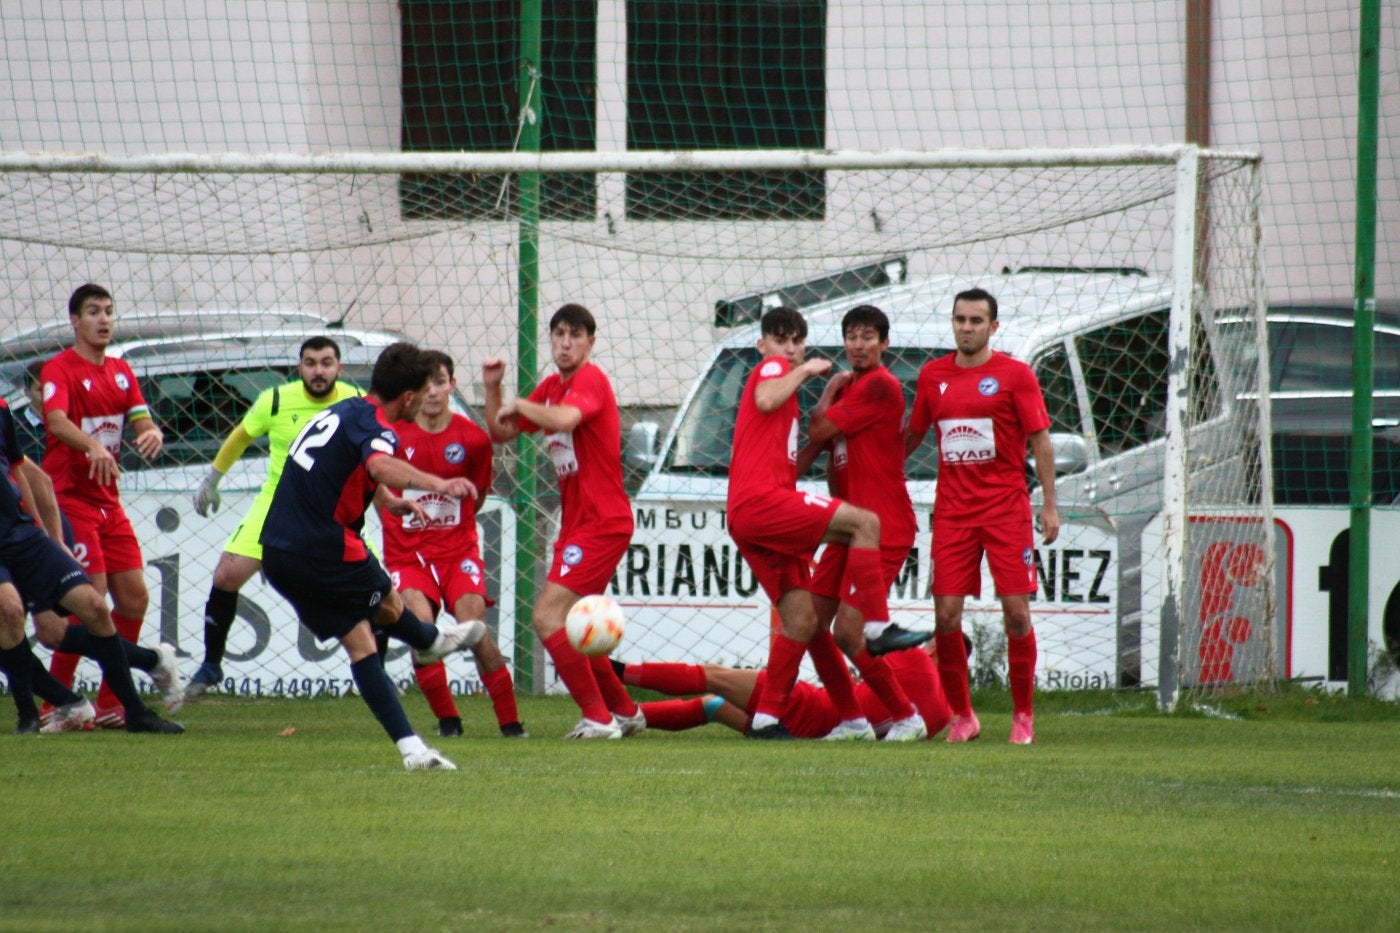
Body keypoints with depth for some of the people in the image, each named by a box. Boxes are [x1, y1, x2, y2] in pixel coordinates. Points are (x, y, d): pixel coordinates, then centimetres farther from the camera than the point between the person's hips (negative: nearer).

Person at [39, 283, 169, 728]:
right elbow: (57, 421, -27)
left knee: (134, 597, 4)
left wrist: (153, 433, -17)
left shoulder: (121, 372, 14)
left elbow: (142, 420, 8)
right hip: (68, 498, -8)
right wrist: (92, 446, -47)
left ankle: (111, 704, 13)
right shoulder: (60, 370, -10)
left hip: (107, 502, 8)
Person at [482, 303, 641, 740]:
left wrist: (519, 405, -17)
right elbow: (501, 432, 20)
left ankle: (598, 717, -13)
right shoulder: (551, 386, 15)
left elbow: (565, 418, -33)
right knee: (569, 629, 16)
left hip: (602, 523, -10)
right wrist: (493, 389, 4)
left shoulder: (591, 380, -12)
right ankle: (625, 711, 28)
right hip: (576, 523, 10)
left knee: (548, 617, -17)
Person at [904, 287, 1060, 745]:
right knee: (946, 615, -5)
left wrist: (1050, 505, -5)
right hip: (952, 512, 3)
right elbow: (913, 435, 20)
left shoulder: (1014, 375, -1)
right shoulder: (933, 375, 9)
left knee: (1016, 612, -5)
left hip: (1006, 508, -3)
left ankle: (1023, 716, 6)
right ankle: (961, 716, 8)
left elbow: (1040, 440, -1)